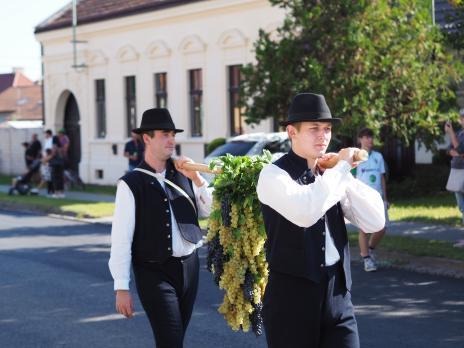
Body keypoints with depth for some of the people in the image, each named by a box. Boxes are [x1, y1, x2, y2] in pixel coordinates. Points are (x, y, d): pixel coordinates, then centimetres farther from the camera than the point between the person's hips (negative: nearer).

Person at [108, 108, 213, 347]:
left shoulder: (182, 174, 6)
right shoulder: (132, 184, -9)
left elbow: (210, 211, 9)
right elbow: (121, 238, -11)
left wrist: (197, 179, -6)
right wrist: (121, 288, -14)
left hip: (189, 265, 5)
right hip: (154, 272, -5)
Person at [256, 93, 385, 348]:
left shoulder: (331, 174, 12)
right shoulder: (274, 174, -7)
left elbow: (375, 222, 5)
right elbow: (305, 213, -28)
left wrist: (344, 174, -3)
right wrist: (342, 168, -16)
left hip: (337, 294, 5)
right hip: (291, 295, -5)